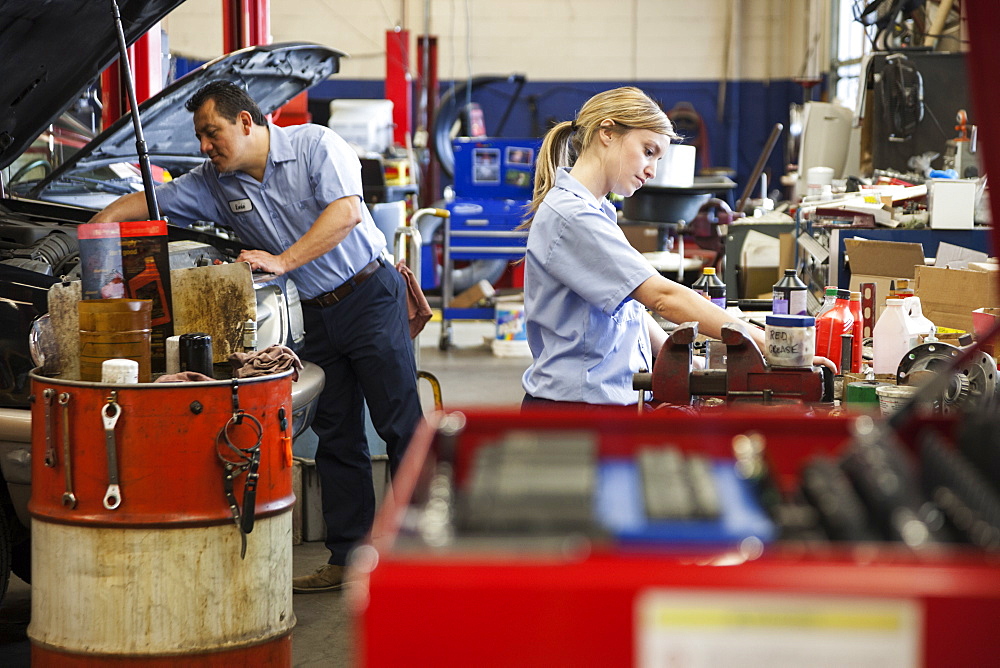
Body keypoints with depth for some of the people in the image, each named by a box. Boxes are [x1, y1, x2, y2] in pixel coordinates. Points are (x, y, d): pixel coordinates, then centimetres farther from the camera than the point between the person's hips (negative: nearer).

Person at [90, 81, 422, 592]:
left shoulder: (316, 144, -10)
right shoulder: (214, 183, 6)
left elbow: (345, 212, -22)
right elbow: (144, 202, 10)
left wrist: (281, 261, -25)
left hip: (370, 296, -6)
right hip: (317, 314, 6)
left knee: (402, 424, -3)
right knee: (335, 435, 6)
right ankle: (348, 556, 11)